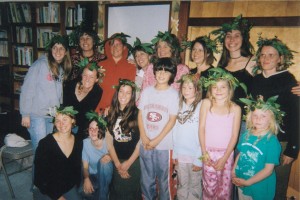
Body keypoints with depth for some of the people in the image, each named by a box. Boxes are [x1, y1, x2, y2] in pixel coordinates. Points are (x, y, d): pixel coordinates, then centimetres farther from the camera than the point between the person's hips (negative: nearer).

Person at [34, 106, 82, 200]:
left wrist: (75, 187, 4)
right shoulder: (45, 143, -18)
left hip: (69, 188, 3)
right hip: (48, 190, -3)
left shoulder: (79, 142, -5)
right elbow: (40, 174, -14)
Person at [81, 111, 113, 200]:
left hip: (107, 176, 1)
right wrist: (86, 179, -22)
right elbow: (85, 166, -6)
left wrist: (110, 157, -25)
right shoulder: (85, 143, -9)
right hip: (93, 176, -1)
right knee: (85, 191, -21)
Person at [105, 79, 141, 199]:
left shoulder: (137, 114, -8)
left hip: (133, 161, -2)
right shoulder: (111, 114, 0)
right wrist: (118, 164, -4)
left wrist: (128, 163, -7)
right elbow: (109, 142, 1)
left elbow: (141, 141, -8)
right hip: (116, 162, 3)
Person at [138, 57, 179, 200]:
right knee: (146, 179, 16)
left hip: (164, 145, -3)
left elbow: (172, 120, -7)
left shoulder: (173, 94, -5)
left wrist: (156, 140, -11)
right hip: (145, 143, 3)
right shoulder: (147, 91, 5)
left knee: (164, 179, 9)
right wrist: (144, 137, -6)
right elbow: (140, 115, 5)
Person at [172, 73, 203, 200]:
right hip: (180, 154, 4)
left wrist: (199, 159, -13)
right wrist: (174, 153, 5)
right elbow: (175, 131, 6)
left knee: (194, 187, 12)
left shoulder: (201, 107, -11)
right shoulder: (179, 106, 5)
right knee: (182, 187, 17)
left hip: (194, 155, -4)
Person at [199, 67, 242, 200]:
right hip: (209, 152, 0)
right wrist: (204, 153, -7)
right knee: (209, 188, 9)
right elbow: (201, 128, -4)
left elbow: (234, 135, -4)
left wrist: (224, 158, -7)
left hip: (226, 153, 0)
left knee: (225, 189, 10)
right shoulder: (206, 103, -4)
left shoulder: (235, 108, -4)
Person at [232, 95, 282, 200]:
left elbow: (268, 170, -19)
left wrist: (247, 182, -18)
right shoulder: (246, 135, -4)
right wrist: (233, 171, -4)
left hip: (260, 188, -5)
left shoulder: (272, 141, -20)